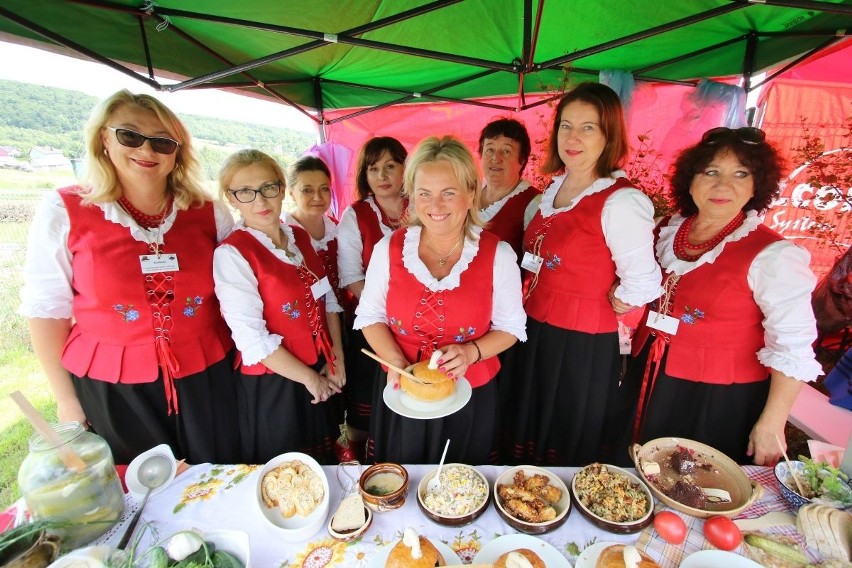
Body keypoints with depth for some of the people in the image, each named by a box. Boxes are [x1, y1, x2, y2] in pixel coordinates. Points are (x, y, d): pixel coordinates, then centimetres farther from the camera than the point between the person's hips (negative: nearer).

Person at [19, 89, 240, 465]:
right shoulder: (63, 211, -5)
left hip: (206, 380, 2)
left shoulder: (210, 213, -2)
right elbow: (48, 309, -1)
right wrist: (65, 399, 1)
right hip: (113, 390, -1)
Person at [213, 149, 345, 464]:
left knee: (325, 462, 25)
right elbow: (251, 338, -20)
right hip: (273, 384, -5)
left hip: (325, 377, 6)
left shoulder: (300, 237, 2)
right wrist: (308, 378, -12)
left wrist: (337, 357, -3)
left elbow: (327, 299, 5)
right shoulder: (232, 253, -17)